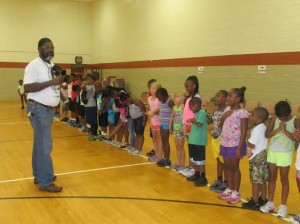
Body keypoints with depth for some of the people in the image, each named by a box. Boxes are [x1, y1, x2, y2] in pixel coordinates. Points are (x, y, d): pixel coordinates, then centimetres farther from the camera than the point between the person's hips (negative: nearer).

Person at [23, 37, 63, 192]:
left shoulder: (52, 66, 14)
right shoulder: (34, 65, -14)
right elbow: (28, 87, -23)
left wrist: (61, 82, 2)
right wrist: (51, 82, -26)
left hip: (48, 109, 9)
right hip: (38, 108, -9)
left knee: (41, 143, 15)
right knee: (45, 145, -8)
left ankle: (39, 175, 25)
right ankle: (45, 182, -2)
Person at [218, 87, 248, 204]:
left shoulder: (242, 112, -15)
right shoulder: (227, 109, 6)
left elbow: (244, 132, -16)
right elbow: (221, 126, 13)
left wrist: (239, 148, -19)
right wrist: (224, 116, -6)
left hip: (235, 145, -6)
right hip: (225, 143, 7)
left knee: (234, 167, 4)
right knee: (227, 167, 14)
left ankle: (236, 192, 18)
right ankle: (229, 189, 29)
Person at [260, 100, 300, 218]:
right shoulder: (274, 118, -5)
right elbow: (267, 134, -8)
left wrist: (285, 131, -23)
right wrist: (278, 129, -21)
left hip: (285, 153, -3)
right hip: (272, 151, 3)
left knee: (284, 179, 6)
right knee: (272, 177, 12)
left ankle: (283, 206, 16)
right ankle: (270, 203, 24)